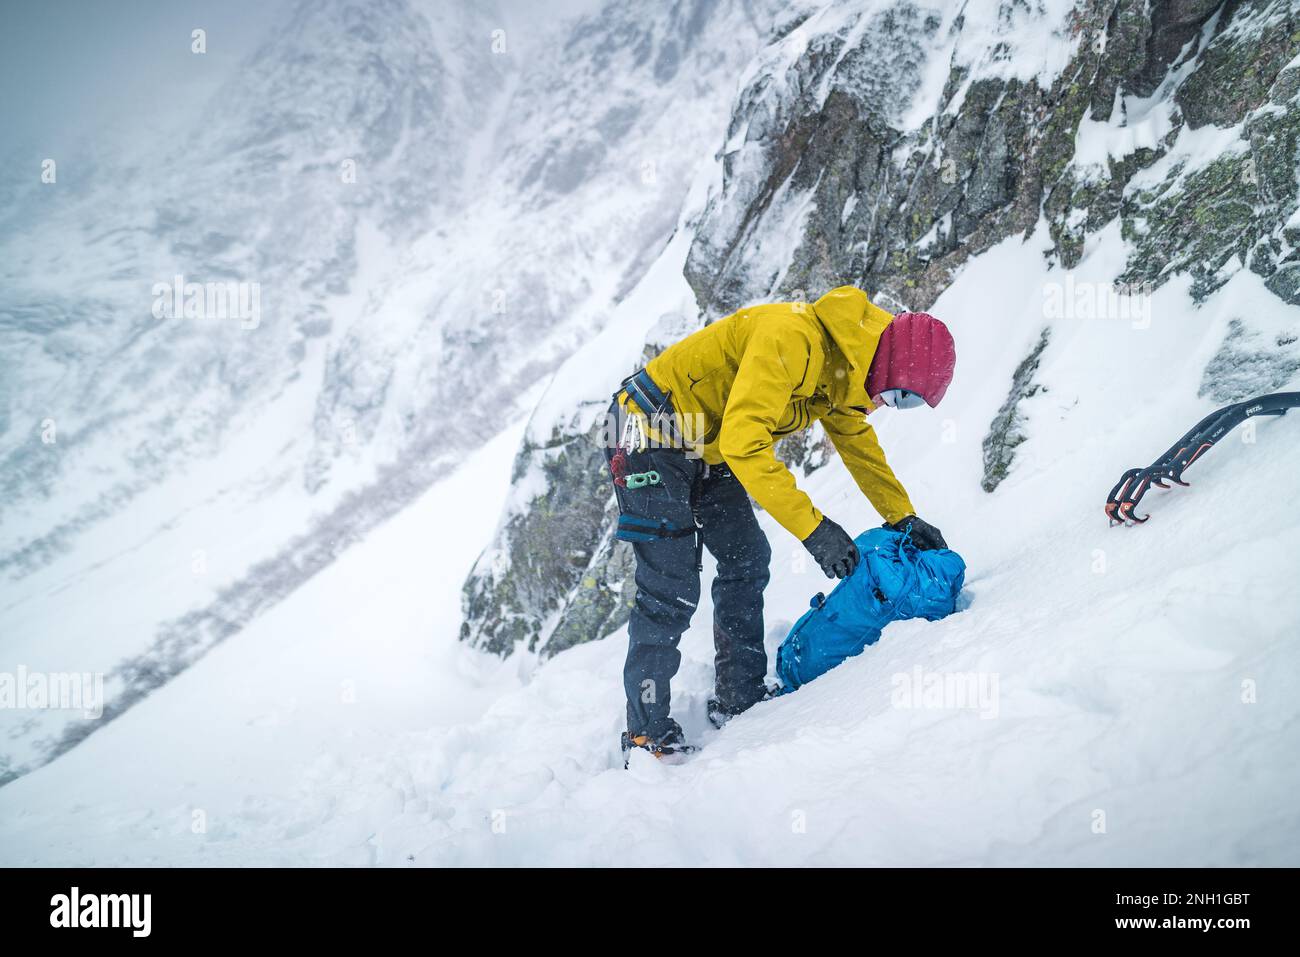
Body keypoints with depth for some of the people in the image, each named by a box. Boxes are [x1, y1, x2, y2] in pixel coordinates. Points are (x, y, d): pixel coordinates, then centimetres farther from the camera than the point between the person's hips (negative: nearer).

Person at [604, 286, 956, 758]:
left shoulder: (842, 368, -1)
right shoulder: (791, 338, -31)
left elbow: (860, 444, 16)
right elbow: (743, 443, -37)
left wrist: (903, 516, 11)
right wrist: (812, 526, -36)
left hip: (707, 450, 9)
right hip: (650, 436, -9)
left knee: (746, 559, 8)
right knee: (671, 590, -9)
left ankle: (740, 700, 19)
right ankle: (647, 732, 1)